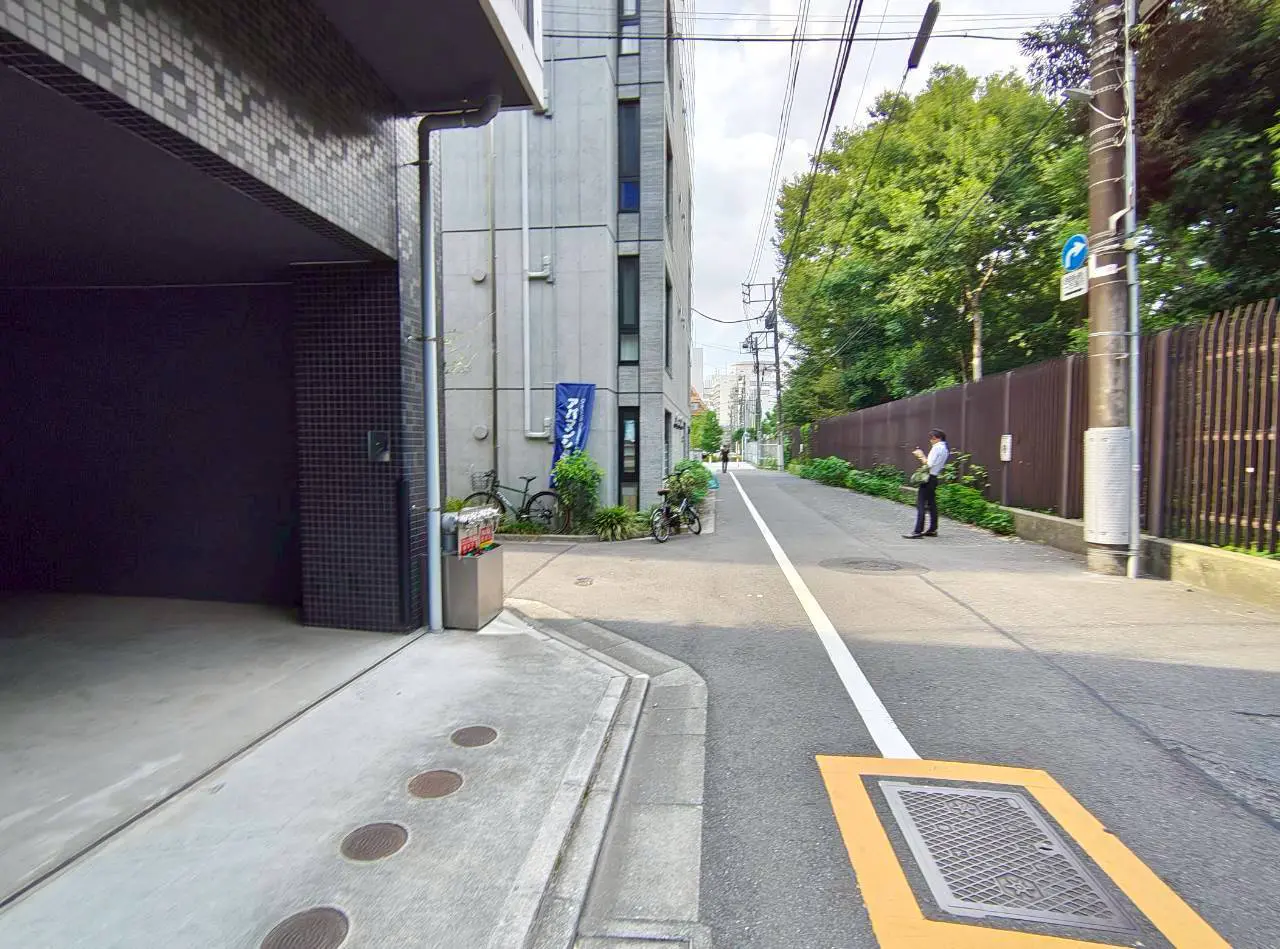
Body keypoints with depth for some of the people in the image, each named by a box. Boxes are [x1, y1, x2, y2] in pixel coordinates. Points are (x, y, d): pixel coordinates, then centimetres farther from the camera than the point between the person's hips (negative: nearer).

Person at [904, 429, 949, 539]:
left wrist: (921, 456, -5)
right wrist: (922, 457, 8)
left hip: (929, 478, -10)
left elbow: (929, 464, -18)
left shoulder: (936, 447, -13)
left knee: (921, 504, -10)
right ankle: (933, 529, 19)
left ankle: (918, 531, -13)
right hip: (935, 478, 10)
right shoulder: (945, 448, 15)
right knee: (931, 504, 14)